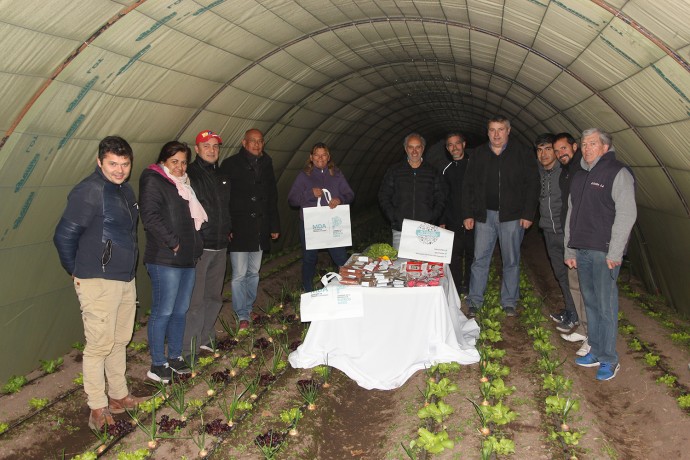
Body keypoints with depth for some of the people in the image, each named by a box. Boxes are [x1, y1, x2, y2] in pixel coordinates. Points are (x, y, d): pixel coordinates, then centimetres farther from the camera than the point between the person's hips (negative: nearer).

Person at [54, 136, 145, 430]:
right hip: (98, 283, -8)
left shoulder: (125, 190, 10)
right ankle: (97, 408, 13)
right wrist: (77, 272, -5)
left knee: (120, 341, 16)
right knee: (100, 345, -1)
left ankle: (119, 397, 29)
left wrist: (127, 267, 15)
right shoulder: (89, 191, -16)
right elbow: (64, 236, -15)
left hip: (126, 279, 8)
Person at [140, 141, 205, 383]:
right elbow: (150, 217, -18)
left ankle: (175, 357, 26)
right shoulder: (153, 181, -6)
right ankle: (158, 364, 8)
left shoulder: (183, 184, 19)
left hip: (187, 258, 8)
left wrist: (195, 245, 10)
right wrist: (173, 242, -15)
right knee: (163, 311, -3)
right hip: (165, 260, -8)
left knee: (180, 310, 14)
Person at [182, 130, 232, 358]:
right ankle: (188, 348, 5)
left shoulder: (221, 175, 15)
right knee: (195, 300, -5)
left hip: (220, 245, 8)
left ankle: (206, 338, 31)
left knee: (214, 296, 17)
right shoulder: (189, 174, -9)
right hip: (198, 245, -8)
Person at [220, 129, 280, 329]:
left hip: (259, 229, 5)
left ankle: (248, 308, 28)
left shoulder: (266, 165, 12)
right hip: (238, 230, -5)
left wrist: (274, 226, 15)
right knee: (239, 274, -2)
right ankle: (243, 316, 8)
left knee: (254, 272, 14)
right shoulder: (231, 164, -5)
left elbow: (272, 198, 18)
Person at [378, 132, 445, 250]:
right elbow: (383, 197, 8)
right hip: (400, 230, 0)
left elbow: (440, 199, 11)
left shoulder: (432, 172, 12)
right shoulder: (394, 171, 10)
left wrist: (431, 220, -3)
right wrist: (395, 219, -5)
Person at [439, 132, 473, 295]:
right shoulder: (447, 170, 10)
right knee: (455, 256, 5)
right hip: (453, 221, 3)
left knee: (472, 255, 4)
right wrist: (443, 221, 7)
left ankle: (469, 287, 17)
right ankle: (455, 289, 15)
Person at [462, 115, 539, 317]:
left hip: (512, 216, -2)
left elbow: (532, 185, -1)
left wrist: (528, 214, -8)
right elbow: (468, 186, 9)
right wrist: (468, 214, 3)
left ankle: (509, 302, 18)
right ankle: (475, 301, 12)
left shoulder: (522, 154, 0)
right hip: (484, 215, 2)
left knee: (511, 261, 6)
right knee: (480, 259, 3)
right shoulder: (478, 154, 7)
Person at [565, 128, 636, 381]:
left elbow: (626, 214, -12)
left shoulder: (618, 173, -5)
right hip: (582, 251, 7)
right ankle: (596, 352, 22)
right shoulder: (579, 177, 17)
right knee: (590, 303, 12)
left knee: (606, 306, -4)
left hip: (604, 252, -7)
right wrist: (569, 250, 17)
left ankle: (609, 360, 6)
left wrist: (615, 253, -15)